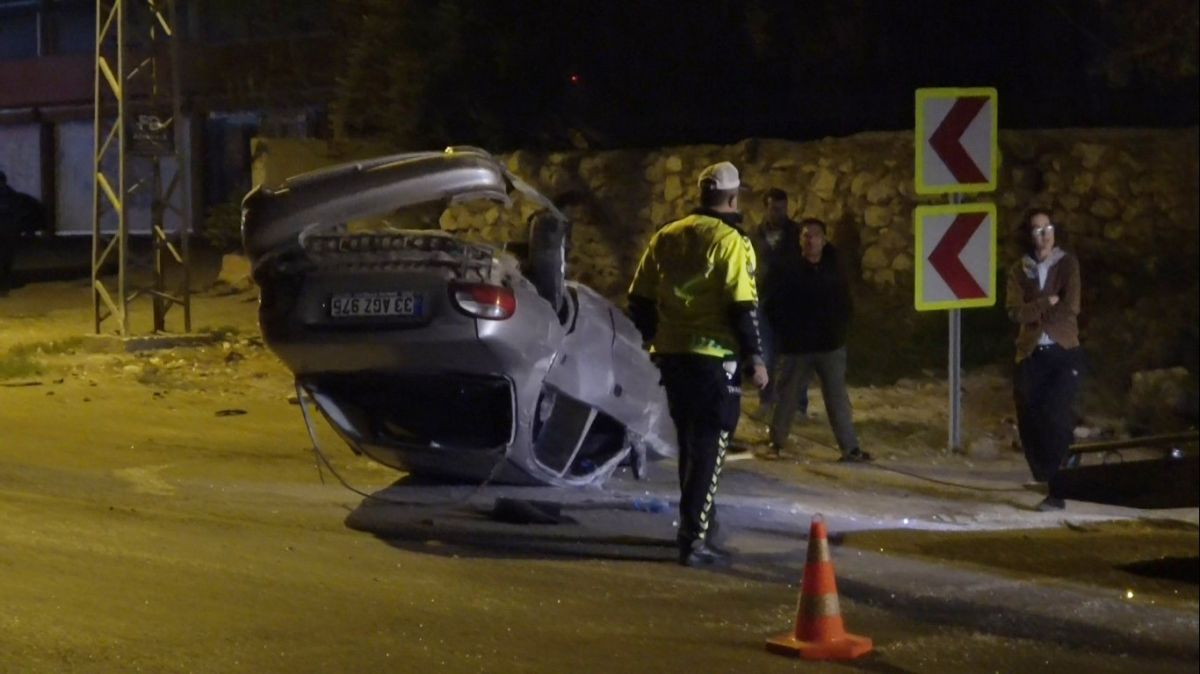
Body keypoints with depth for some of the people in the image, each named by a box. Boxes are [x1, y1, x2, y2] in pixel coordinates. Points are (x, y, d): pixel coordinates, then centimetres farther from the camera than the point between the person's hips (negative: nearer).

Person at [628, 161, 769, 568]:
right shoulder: (730, 242, -10)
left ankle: (699, 523, 29)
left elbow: (639, 300, 11)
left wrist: (656, 339, 23)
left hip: (673, 356, 6)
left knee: (690, 445, 19)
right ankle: (695, 539, -8)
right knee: (710, 448, -3)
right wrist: (755, 358, -8)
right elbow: (743, 307, -15)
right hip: (715, 358, -6)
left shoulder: (666, 238, 9)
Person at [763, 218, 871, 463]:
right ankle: (776, 442, 23)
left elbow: (845, 303, 12)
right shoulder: (785, 267, -6)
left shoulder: (834, 268, 4)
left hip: (831, 344, 2)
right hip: (796, 346, -2)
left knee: (838, 397, 1)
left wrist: (840, 329, 1)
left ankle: (850, 447, 2)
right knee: (787, 396, 8)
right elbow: (773, 306, -3)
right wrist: (784, 333, -7)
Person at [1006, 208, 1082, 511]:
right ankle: (1048, 483, 12)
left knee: (1057, 419, -13)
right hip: (1031, 355, 3)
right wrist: (1047, 303, -13)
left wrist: (1034, 313, -4)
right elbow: (1015, 311, -6)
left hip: (1063, 353, -3)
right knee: (1029, 423, -2)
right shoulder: (1018, 270, 8)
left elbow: (1070, 308, -8)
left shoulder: (1067, 264, 4)